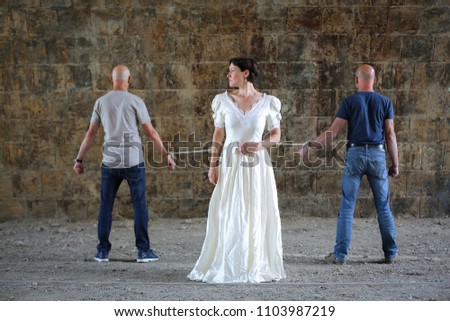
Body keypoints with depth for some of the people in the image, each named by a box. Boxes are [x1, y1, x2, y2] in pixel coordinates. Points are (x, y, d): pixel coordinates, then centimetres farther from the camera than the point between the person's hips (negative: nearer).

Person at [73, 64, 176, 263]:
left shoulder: (101, 102, 6)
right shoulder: (135, 101, -3)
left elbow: (90, 133, 8)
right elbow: (151, 133, -3)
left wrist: (79, 159, 15)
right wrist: (166, 155, 4)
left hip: (110, 161, 3)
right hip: (133, 161, -3)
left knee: (106, 206, 10)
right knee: (139, 205, 4)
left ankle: (102, 251, 12)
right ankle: (143, 250, 3)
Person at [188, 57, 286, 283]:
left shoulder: (267, 102, -1)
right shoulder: (224, 100, 3)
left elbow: (276, 134, 5)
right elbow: (218, 134, 7)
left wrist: (260, 145, -14)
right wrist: (213, 165, 1)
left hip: (257, 165, -1)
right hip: (231, 165, 1)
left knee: (257, 215, 3)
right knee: (227, 215, 1)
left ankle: (255, 266, 17)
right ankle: (227, 266, 13)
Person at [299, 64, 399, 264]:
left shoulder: (349, 101, 0)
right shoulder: (385, 102, 5)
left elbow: (333, 132, -4)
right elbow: (390, 135, 3)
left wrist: (310, 146, 3)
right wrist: (395, 163, 8)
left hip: (355, 154, -1)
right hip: (378, 154, 2)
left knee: (347, 207, 1)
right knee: (383, 207, 10)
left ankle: (340, 254, -1)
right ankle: (390, 253, 12)